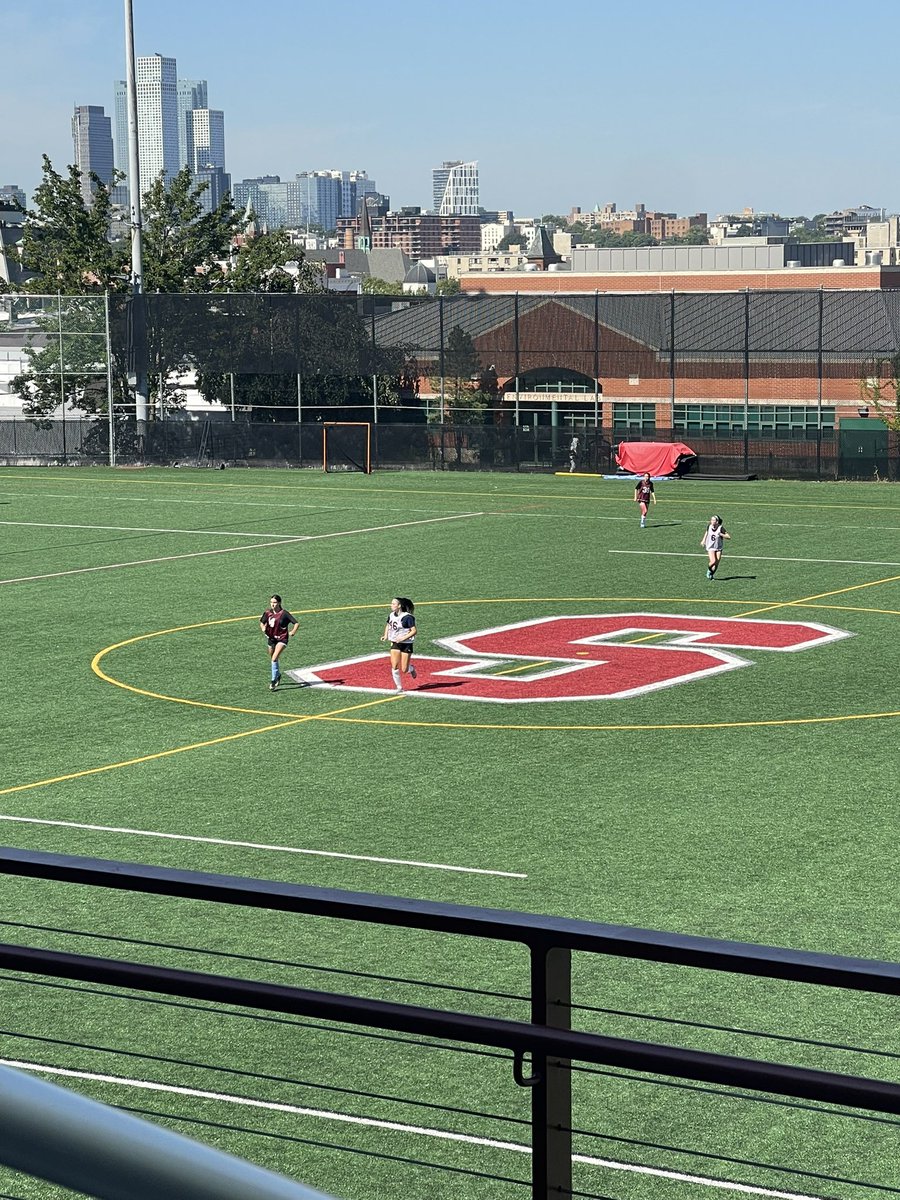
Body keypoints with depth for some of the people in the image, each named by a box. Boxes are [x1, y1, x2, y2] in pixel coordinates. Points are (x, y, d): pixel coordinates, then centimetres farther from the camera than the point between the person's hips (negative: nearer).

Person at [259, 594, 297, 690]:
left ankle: (274, 681, -13)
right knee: (273, 659, 19)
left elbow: (296, 623, -11)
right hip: (271, 638, 5)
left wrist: (292, 632, -24)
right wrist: (263, 628, -8)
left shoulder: (284, 613, -15)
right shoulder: (268, 612, -3)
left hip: (282, 639, -5)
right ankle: (278, 675, 46)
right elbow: (262, 622, 13)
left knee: (274, 659, -20)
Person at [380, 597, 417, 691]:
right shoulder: (391, 615, 2)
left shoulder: (407, 617, -18)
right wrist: (386, 636, 4)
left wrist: (403, 638, -25)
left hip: (406, 644, -5)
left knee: (404, 670, -1)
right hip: (395, 644, 5)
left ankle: (411, 669, 35)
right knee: (394, 667, -6)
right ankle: (399, 687, 8)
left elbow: (414, 631, -17)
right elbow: (388, 625, 21)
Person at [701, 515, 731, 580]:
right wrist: (703, 540, 13)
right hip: (710, 547, 0)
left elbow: (729, 537, -18)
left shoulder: (720, 528, -15)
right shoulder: (709, 526, -6)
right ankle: (709, 570, 10)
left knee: (716, 564, -1)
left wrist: (721, 534, -29)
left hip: (718, 548, 0)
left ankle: (712, 574, 23)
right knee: (713, 562, -20)